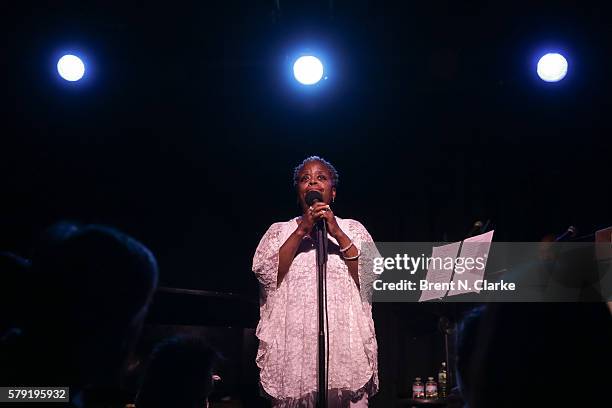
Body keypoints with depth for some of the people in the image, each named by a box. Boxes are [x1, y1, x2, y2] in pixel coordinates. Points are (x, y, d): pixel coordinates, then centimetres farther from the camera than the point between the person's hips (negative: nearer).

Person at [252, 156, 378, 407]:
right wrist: (301, 231, -7)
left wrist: (337, 234, -7)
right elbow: (264, 273, -2)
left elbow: (369, 276, 1)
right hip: (292, 339, 0)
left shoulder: (352, 229, 16)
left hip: (345, 337, 0)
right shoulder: (279, 230, 16)